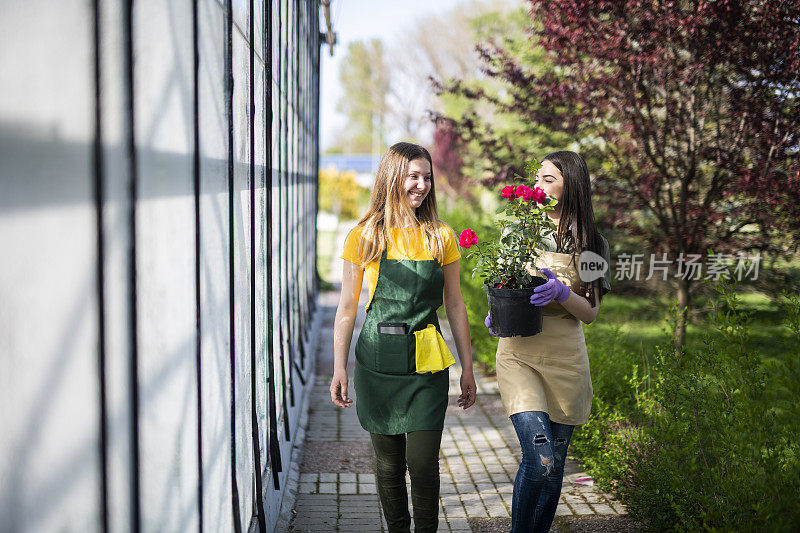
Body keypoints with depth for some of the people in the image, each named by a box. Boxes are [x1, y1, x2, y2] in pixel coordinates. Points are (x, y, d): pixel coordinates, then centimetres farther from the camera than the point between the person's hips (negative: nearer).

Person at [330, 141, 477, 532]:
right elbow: (347, 307, 3)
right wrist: (339, 369, 0)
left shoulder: (441, 237, 4)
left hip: (426, 362, 0)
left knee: (423, 463, -3)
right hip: (377, 363, 0)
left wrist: (467, 369, 8)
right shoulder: (364, 237, 0)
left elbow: (455, 305, 8)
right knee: (388, 462, 9)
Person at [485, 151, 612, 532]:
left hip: (566, 360, 1)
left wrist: (561, 292, -21)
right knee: (539, 458, -16)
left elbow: (590, 312, -1)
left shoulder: (591, 243, 3)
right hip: (519, 354, -1)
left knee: (554, 464, 8)